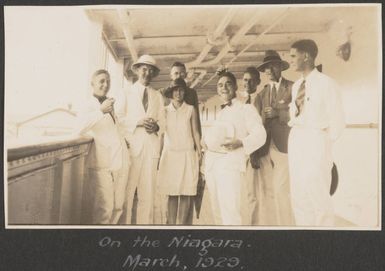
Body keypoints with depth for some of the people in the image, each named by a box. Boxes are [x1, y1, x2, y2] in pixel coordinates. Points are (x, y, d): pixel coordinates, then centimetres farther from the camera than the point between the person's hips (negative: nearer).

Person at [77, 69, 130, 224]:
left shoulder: (111, 103, 18)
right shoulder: (89, 106, 1)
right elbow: (81, 128, -20)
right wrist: (101, 110, -24)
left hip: (120, 161, 6)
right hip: (102, 164, -6)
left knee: (118, 207, 8)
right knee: (104, 208, -10)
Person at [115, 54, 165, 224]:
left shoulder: (157, 96, 20)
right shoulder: (126, 92, 11)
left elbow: (162, 121, 15)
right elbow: (119, 118, 0)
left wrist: (157, 126, -7)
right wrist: (138, 122, -14)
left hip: (152, 145, 3)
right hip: (131, 144, -3)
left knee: (148, 191, 2)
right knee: (127, 188, -6)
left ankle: (145, 223, 7)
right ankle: (124, 222, 2)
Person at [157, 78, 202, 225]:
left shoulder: (190, 109, 5)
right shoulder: (165, 110, 8)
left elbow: (195, 132, 6)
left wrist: (199, 153, 2)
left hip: (187, 155, -1)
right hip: (169, 155, 1)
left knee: (186, 193, -4)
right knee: (171, 193, 0)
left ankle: (182, 224, 2)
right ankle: (171, 224, 5)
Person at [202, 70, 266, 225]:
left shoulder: (246, 108, 4)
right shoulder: (220, 113, 25)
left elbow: (260, 134, -4)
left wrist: (241, 143, -21)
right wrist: (206, 140, 8)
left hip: (231, 161, -7)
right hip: (211, 163, 7)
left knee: (230, 211, -16)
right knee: (217, 212, 10)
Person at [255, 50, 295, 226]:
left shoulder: (293, 88, 5)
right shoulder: (262, 94, 18)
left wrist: (277, 113, -11)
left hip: (285, 146, -5)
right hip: (266, 148, 5)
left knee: (281, 190, -15)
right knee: (269, 192, 5)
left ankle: (287, 224, -5)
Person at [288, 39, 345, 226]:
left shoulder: (326, 83, -8)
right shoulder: (296, 86, 12)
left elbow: (337, 122, -8)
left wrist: (323, 144, -5)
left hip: (316, 142, -7)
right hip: (296, 142, 7)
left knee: (319, 199, -4)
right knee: (298, 198, 11)